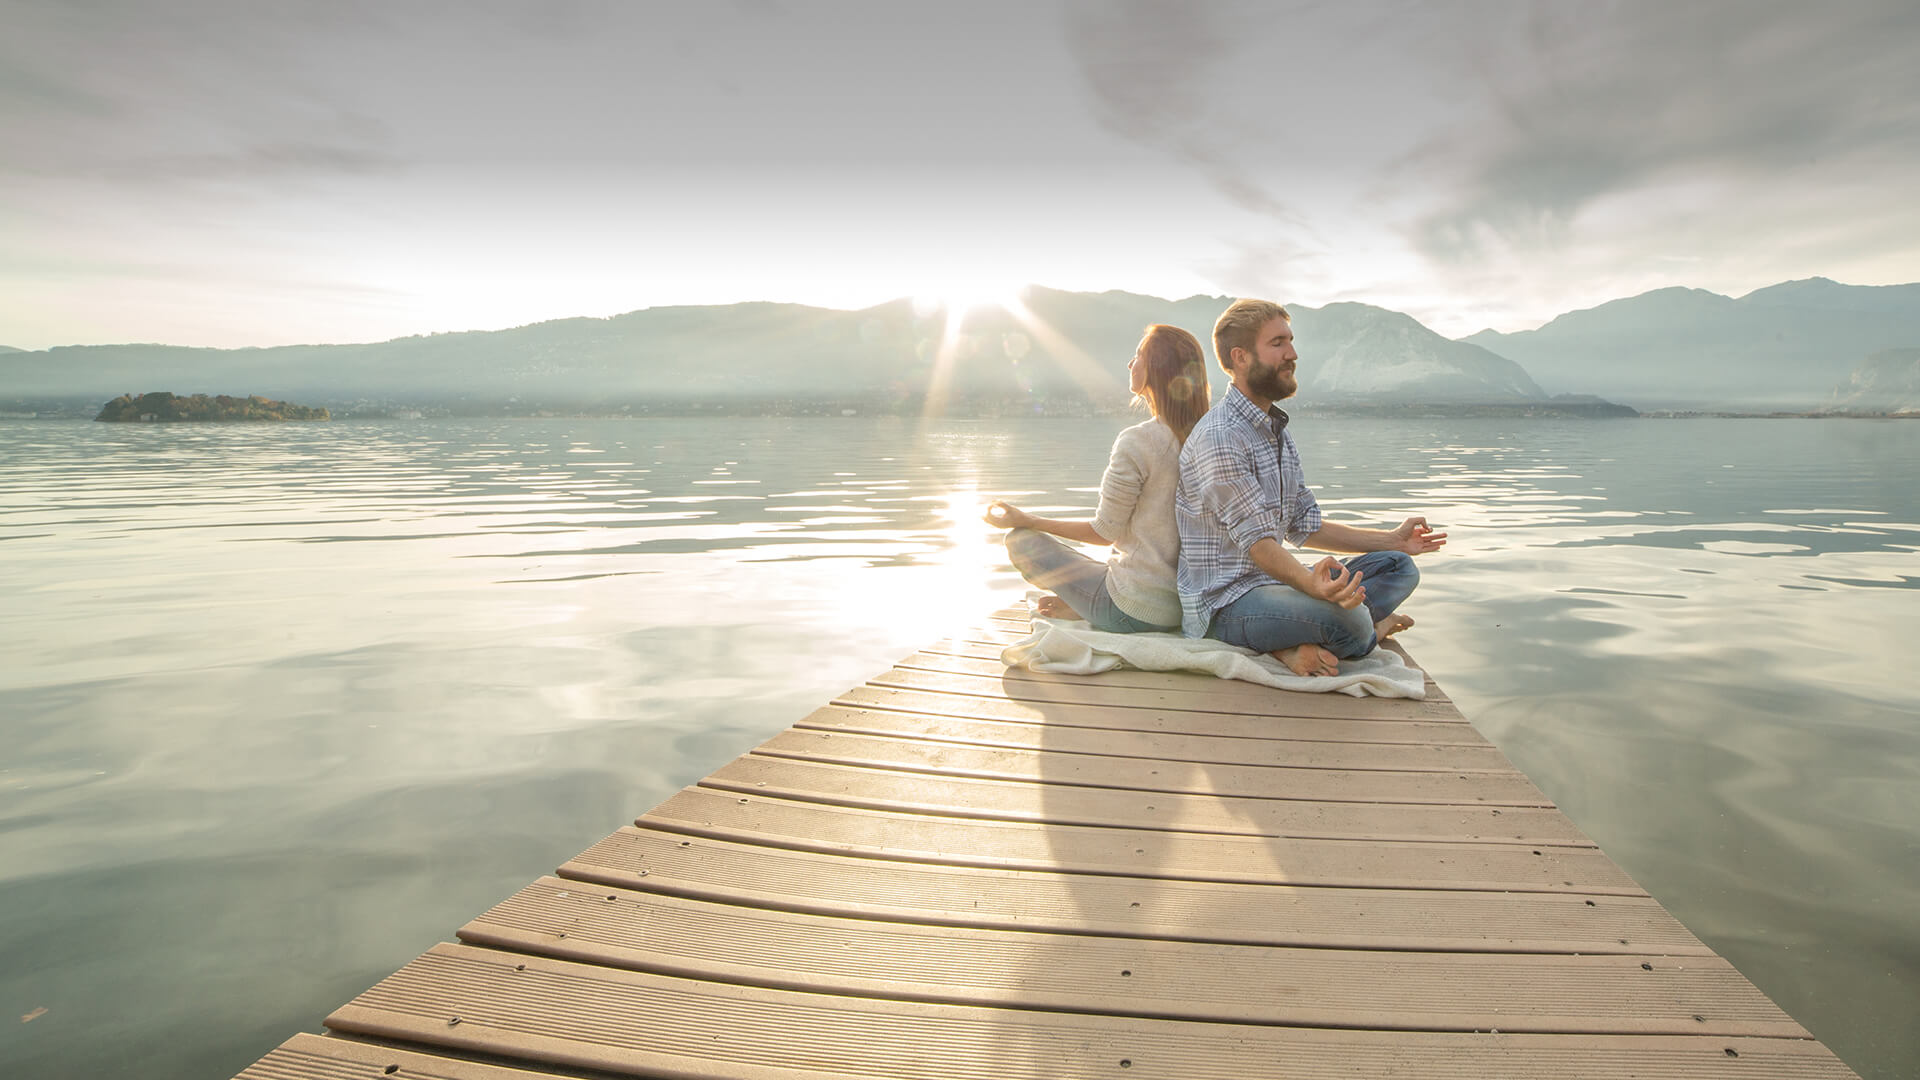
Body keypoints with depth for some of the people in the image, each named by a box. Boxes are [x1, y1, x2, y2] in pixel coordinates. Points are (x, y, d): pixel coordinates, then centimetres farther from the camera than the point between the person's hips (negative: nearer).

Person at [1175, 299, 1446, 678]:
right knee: (1351, 621, -34)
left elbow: (1305, 527, 19)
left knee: (1399, 567, 3)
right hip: (1224, 603, -10)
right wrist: (1313, 584, -40)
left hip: (1271, 583, 10)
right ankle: (1370, 631, 2)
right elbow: (1257, 542, -23)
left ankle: (1299, 645, -15)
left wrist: (1392, 540, 19)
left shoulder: (1277, 432, 16)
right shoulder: (1219, 437, -17)